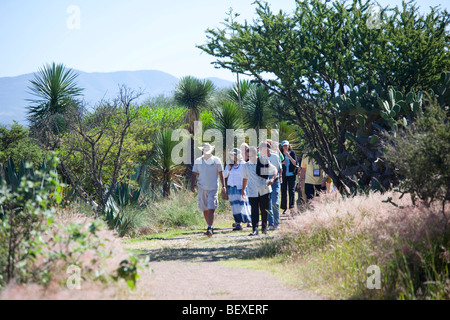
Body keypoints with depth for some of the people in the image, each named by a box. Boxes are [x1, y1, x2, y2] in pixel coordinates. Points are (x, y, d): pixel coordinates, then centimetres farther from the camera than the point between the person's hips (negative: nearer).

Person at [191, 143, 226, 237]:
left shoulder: (216, 160, 2)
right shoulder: (198, 161, 7)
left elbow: (220, 174, 6)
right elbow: (194, 174, 9)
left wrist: (223, 186, 1)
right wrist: (192, 185, -3)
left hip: (213, 188, -3)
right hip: (202, 188, 3)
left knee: (211, 209, -14)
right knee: (205, 210, 8)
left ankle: (210, 229, -18)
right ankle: (210, 228, 21)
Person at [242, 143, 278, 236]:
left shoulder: (263, 161, 1)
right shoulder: (247, 165, 8)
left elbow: (274, 170, 9)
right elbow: (245, 178, 19)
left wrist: (272, 179, -8)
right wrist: (243, 190, 16)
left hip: (264, 190, -1)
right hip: (252, 192, 1)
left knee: (264, 210, 6)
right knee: (254, 211, -8)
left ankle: (264, 228, 21)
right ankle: (255, 229, -10)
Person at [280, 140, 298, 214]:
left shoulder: (292, 153, 3)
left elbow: (295, 163, -5)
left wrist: (289, 156, -15)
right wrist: (282, 163, -10)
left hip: (291, 175, -2)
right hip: (283, 175, 2)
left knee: (291, 191, -9)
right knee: (283, 192, 1)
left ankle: (291, 206, -9)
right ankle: (284, 208, 8)